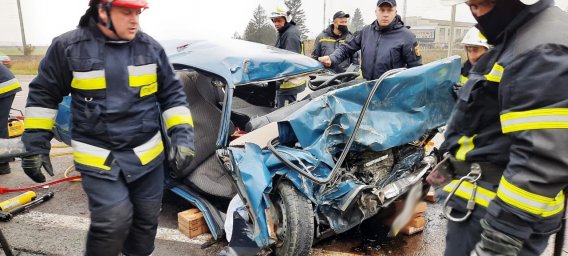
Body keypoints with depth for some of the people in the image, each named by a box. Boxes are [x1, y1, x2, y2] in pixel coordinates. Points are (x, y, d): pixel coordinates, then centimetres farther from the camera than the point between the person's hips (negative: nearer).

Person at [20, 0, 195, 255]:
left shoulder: (151, 48, 1)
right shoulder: (68, 47, -6)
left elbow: (172, 94, 6)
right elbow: (43, 95, 4)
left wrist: (182, 135, -5)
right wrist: (36, 145, 3)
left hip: (148, 155, 3)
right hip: (98, 158, -3)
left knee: (146, 220, 12)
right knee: (114, 220, -13)